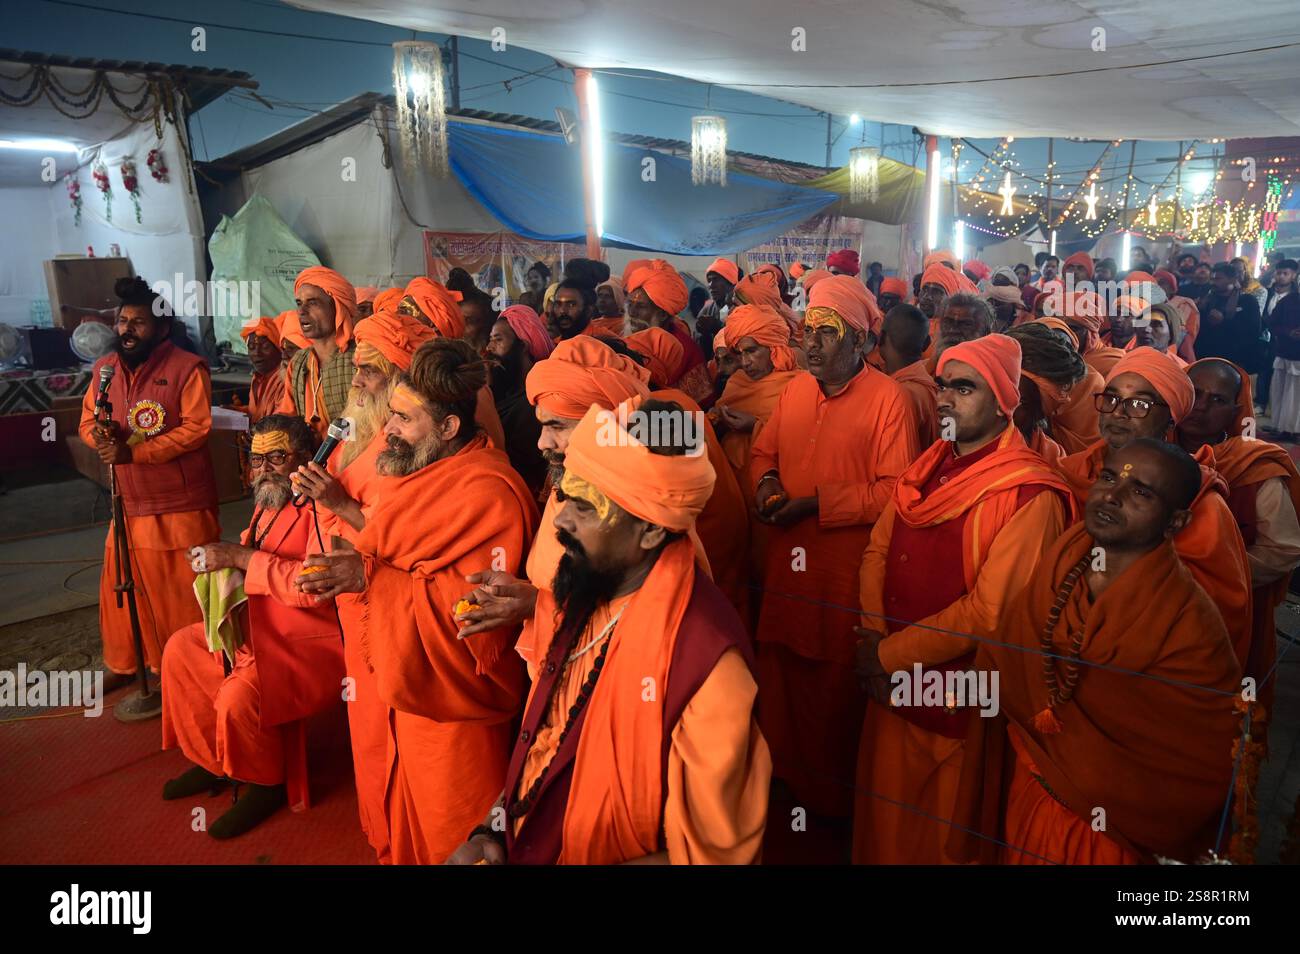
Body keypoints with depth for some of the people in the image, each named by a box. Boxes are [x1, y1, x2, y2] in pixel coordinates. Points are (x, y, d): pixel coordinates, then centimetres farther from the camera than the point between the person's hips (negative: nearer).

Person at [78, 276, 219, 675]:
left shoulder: (188, 367, -11)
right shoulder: (104, 368, 9)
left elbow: (196, 429, -16)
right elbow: (86, 421, 14)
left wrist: (133, 451, -22)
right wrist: (99, 435, -11)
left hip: (182, 503, -6)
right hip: (129, 503, 6)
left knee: (184, 590, 3)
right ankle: (125, 662, 33)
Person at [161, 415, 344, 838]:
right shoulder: (267, 506, 10)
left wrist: (240, 557, -26)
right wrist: (220, 561, 4)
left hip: (312, 644, -10)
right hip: (258, 629, 11)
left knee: (238, 697, -27)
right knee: (180, 650, 14)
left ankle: (266, 786, 4)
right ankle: (213, 761, 26)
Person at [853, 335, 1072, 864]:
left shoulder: (1029, 494, -17)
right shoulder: (924, 469, 5)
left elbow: (988, 610, -21)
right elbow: (877, 551, 4)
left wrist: (890, 655, -15)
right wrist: (872, 637, -10)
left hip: (960, 701, -6)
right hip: (891, 686, 6)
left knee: (944, 835, 15)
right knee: (885, 820, 21)